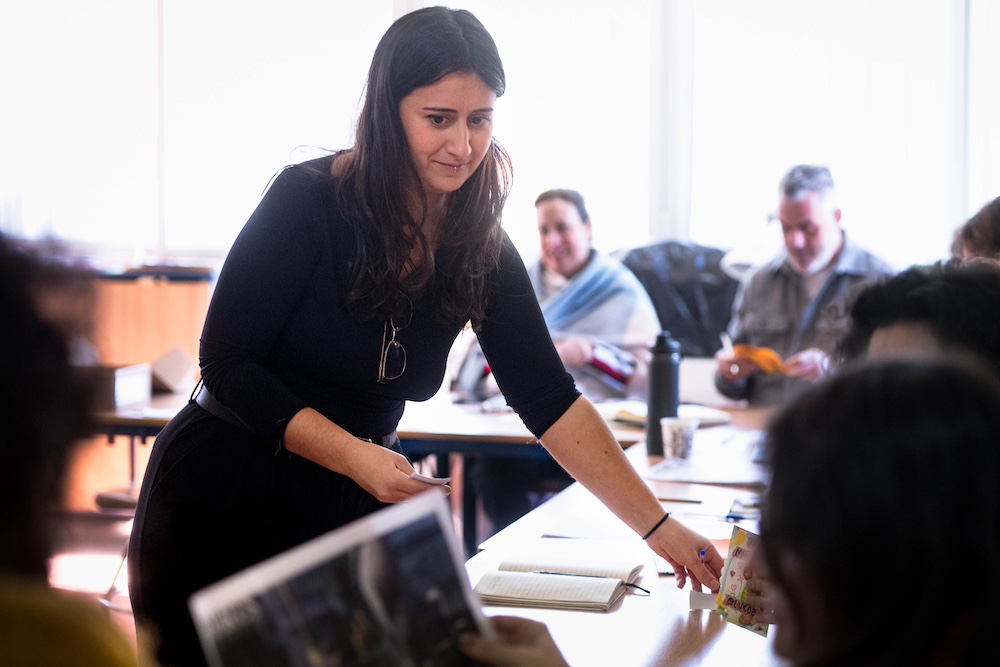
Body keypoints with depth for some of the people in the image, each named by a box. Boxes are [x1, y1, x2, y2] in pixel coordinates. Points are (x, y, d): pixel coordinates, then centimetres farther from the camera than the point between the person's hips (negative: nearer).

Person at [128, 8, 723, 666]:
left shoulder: (484, 253, -5)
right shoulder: (307, 201, -18)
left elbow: (548, 400, -6)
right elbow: (227, 364, -16)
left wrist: (657, 526, -13)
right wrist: (356, 456, -25)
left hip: (347, 513, 4)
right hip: (221, 500, -3)